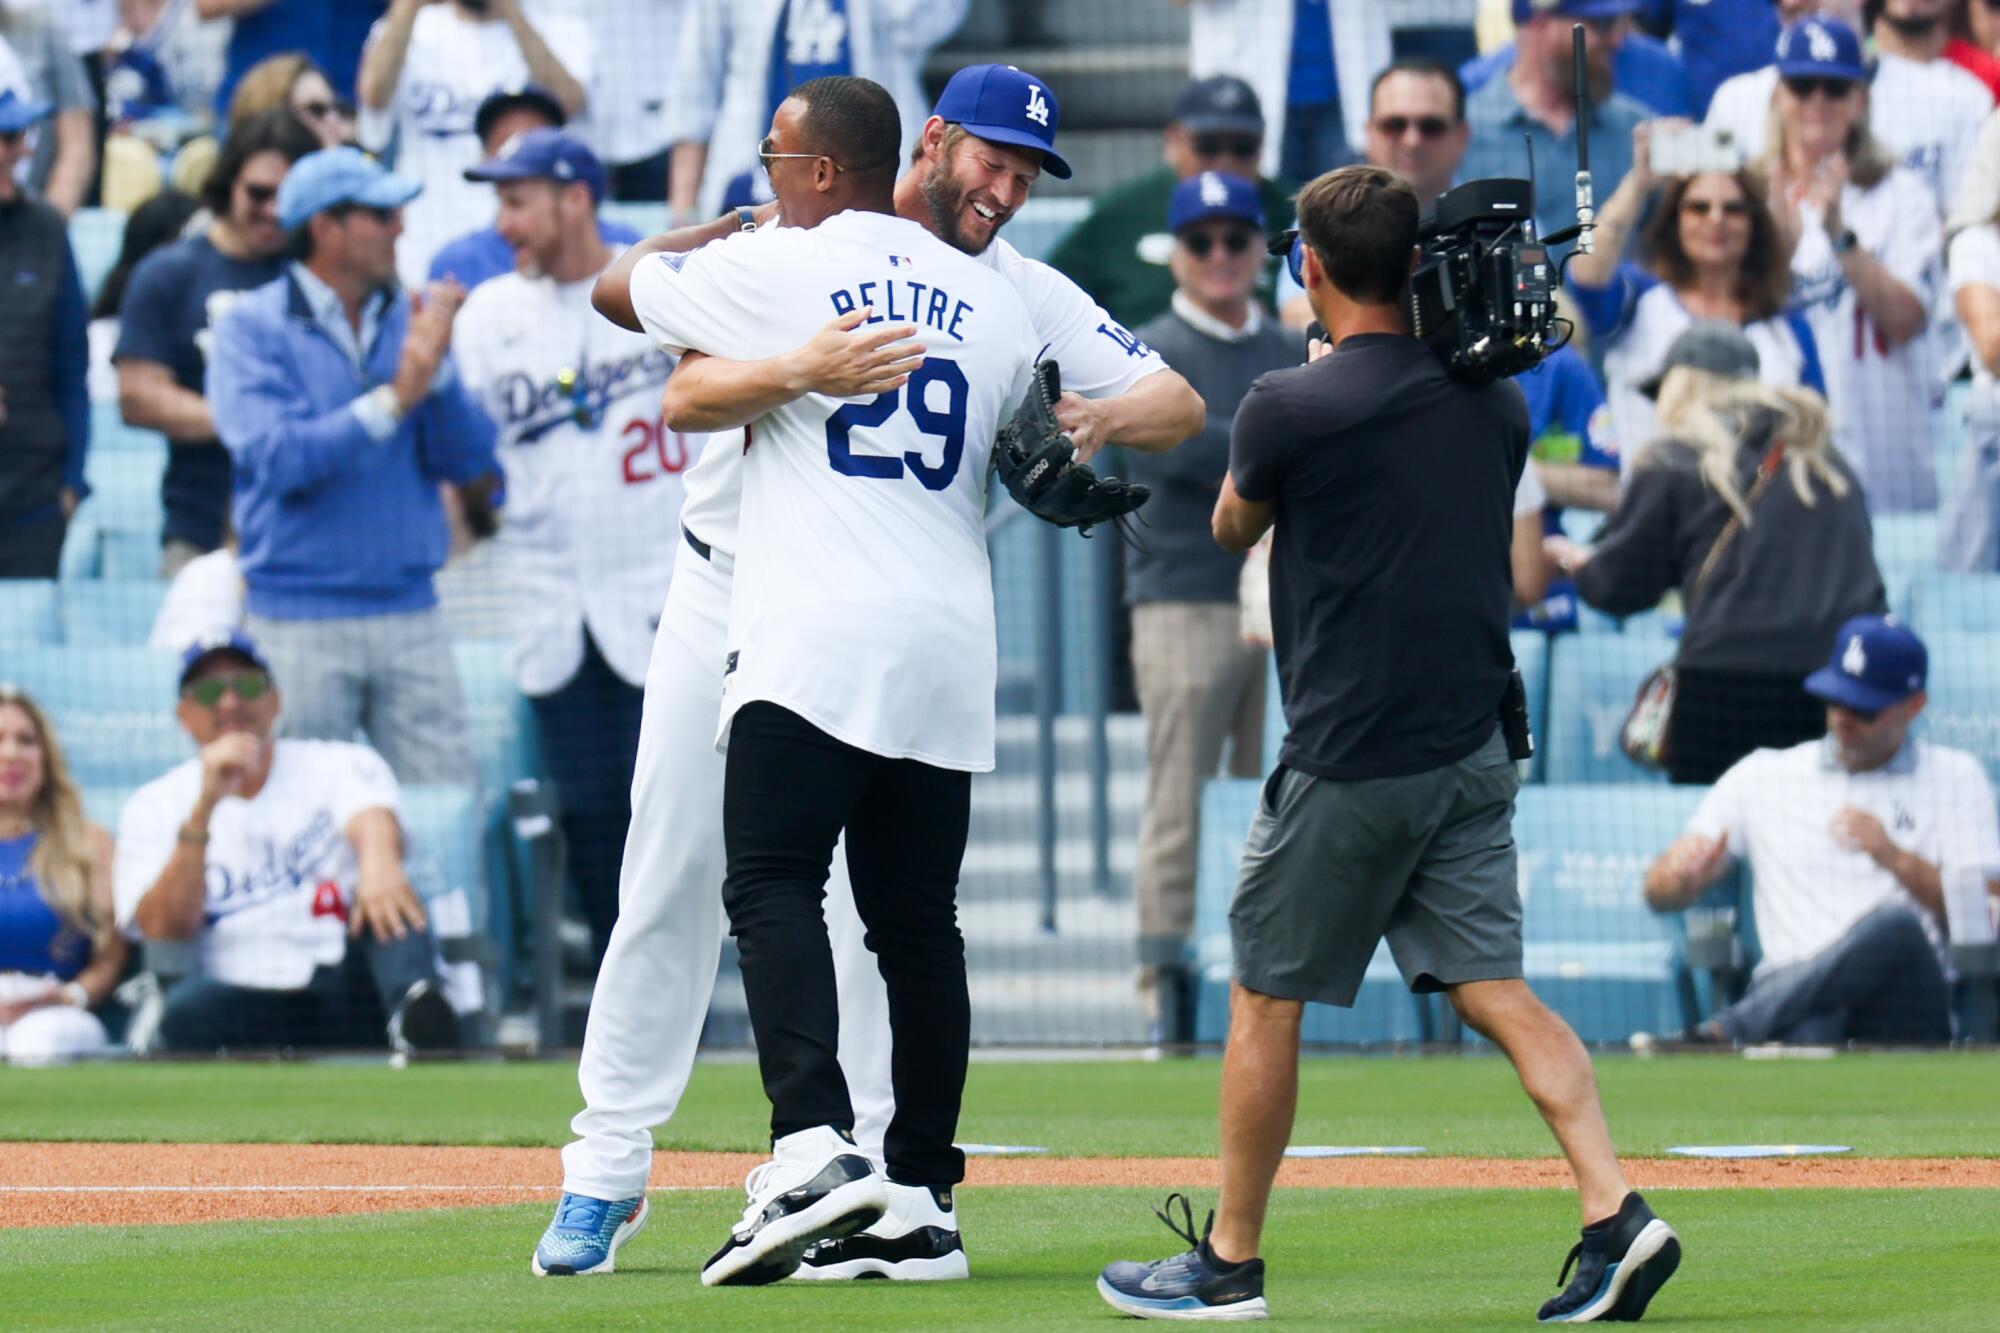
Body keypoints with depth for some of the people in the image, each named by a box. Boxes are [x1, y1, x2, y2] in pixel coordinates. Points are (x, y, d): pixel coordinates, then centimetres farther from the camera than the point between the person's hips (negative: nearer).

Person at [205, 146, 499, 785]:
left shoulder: (410, 320, 10)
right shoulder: (253, 328, -2)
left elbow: (468, 461, 5)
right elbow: (275, 457, -15)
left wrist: (435, 373, -12)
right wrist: (392, 401, -17)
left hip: (409, 615, 4)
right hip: (299, 625, -4)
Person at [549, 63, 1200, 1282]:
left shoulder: (1029, 300, -2)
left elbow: (1182, 404, -7)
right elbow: (688, 397, -23)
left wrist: (1106, 418, -30)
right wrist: (799, 373, -43)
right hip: (726, 595, -1)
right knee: (670, 884, 3)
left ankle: (901, 1197, -5)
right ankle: (609, 1172, 13)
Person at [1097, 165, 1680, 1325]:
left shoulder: (1291, 409, -12)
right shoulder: (1493, 403, 6)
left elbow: (1232, 529, 7)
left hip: (1350, 760, -6)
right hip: (1475, 751, 6)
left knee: (1266, 997, 6)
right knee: (1496, 988, 3)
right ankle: (1617, 1213, -13)